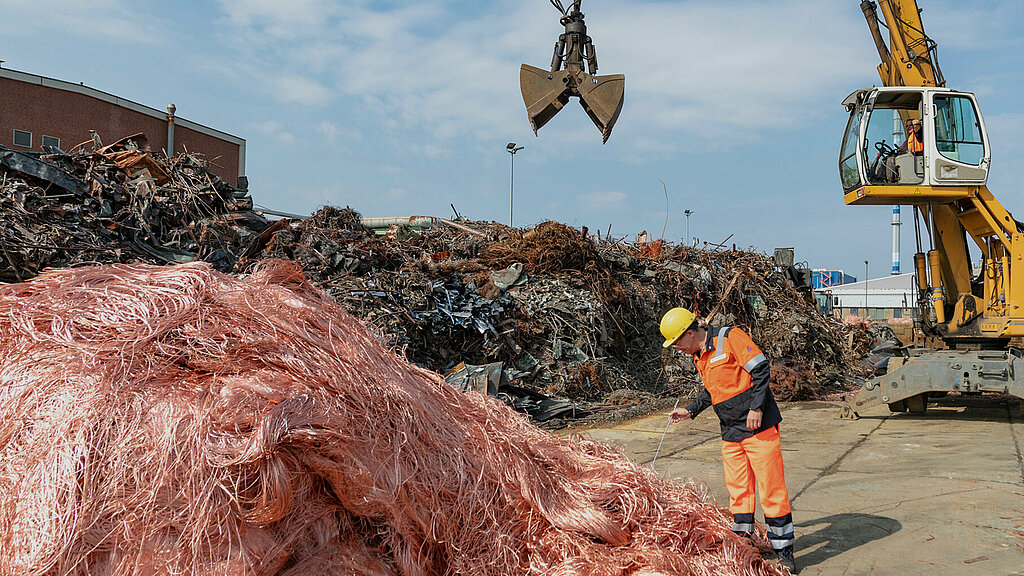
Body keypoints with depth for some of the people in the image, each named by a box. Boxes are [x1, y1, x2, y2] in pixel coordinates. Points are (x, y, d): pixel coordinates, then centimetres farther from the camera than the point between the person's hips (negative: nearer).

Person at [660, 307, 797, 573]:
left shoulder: (730, 337, -12)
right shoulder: (699, 357, 13)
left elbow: (760, 368, -14)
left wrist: (756, 407, -18)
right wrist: (691, 411, 20)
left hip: (759, 426, -7)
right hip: (731, 433, 7)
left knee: (771, 488, -3)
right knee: (738, 489, 9)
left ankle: (784, 549, 7)